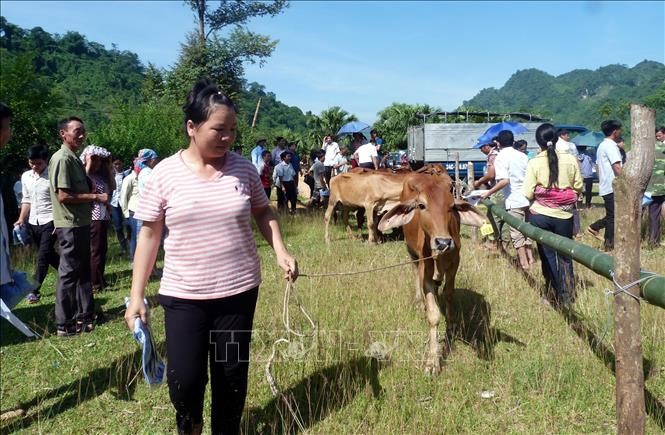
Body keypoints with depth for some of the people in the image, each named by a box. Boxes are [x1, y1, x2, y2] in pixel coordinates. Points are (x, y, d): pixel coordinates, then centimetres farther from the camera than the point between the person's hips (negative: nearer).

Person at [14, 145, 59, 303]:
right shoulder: (25, 177, 8)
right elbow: (26, 200, 16)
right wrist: (21, 219, 8)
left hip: (49, 222, -7)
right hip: (33, 222, 7)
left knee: (43, 256, -7)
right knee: (50, 255, 13)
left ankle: (34, 290, 0)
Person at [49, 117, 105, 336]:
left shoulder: (74, 159, 15)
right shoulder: (62, 159, -15)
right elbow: (64, 195, -22)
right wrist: (95, 197, -17)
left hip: (80, 223, 10)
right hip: (70, 225, -10)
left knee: (83, 270, 16)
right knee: (69, 273, -3)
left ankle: (85, 316, 27)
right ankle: (64, 324, 6)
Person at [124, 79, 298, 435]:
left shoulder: (243, 168, -3)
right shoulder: (165, 173, -7)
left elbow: (263, 212, 11)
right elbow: (149, 234, -2)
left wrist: (280, 251, -6)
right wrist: (136, 296, -3)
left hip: (239, 291, 2)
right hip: (182, 295, -1)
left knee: (232, 375, 11)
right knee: (184, 379, 0)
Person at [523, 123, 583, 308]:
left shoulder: (534, 163, -10)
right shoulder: (570, 159, -5)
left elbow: (527, 194, -11)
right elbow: (578, 187, 2)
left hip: (540, 216, -1)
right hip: (564, 216, 2)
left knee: (547, 256, 10)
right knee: (565, 256, 15)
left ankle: (554, 296, 15)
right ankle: (567, 298, 20)